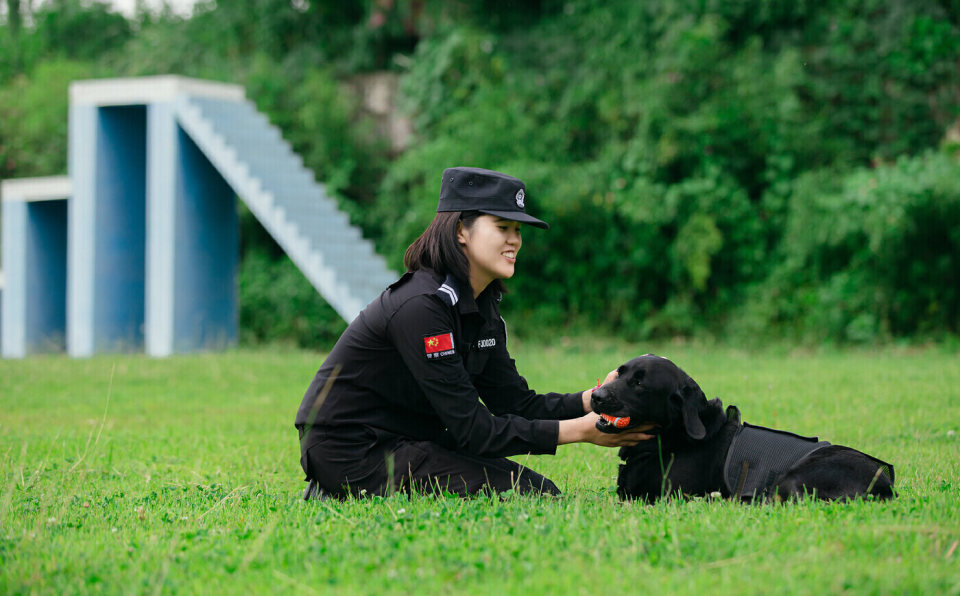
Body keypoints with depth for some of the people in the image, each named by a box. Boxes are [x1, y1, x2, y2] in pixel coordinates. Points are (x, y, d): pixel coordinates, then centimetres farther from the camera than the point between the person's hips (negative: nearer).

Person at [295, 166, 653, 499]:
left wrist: (596, 399, -12)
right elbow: (471, 429, -23)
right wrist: (581, 430, -25)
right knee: (532, 496, -14)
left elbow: (517, 403, 5)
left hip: (401, 441, 10)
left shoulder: (482, 308, 8)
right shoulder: (420, 307, -23)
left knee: (541, 491, 10)